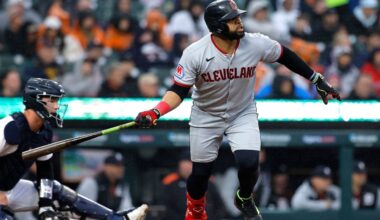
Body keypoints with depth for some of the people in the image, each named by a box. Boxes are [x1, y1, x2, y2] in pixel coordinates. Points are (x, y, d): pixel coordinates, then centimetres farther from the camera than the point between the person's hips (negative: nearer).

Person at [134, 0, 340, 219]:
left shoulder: (257, 44, -21)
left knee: (249, 163, -17)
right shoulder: (195, 53, -25)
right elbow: (179, 91, -19)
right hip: (206, 117, -1)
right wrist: (155, 112, -36)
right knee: (200, 172, 7)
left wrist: (318, 80, 4)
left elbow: (285, 56, -3)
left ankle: (244, 199, 18)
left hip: (243, 115, 1)